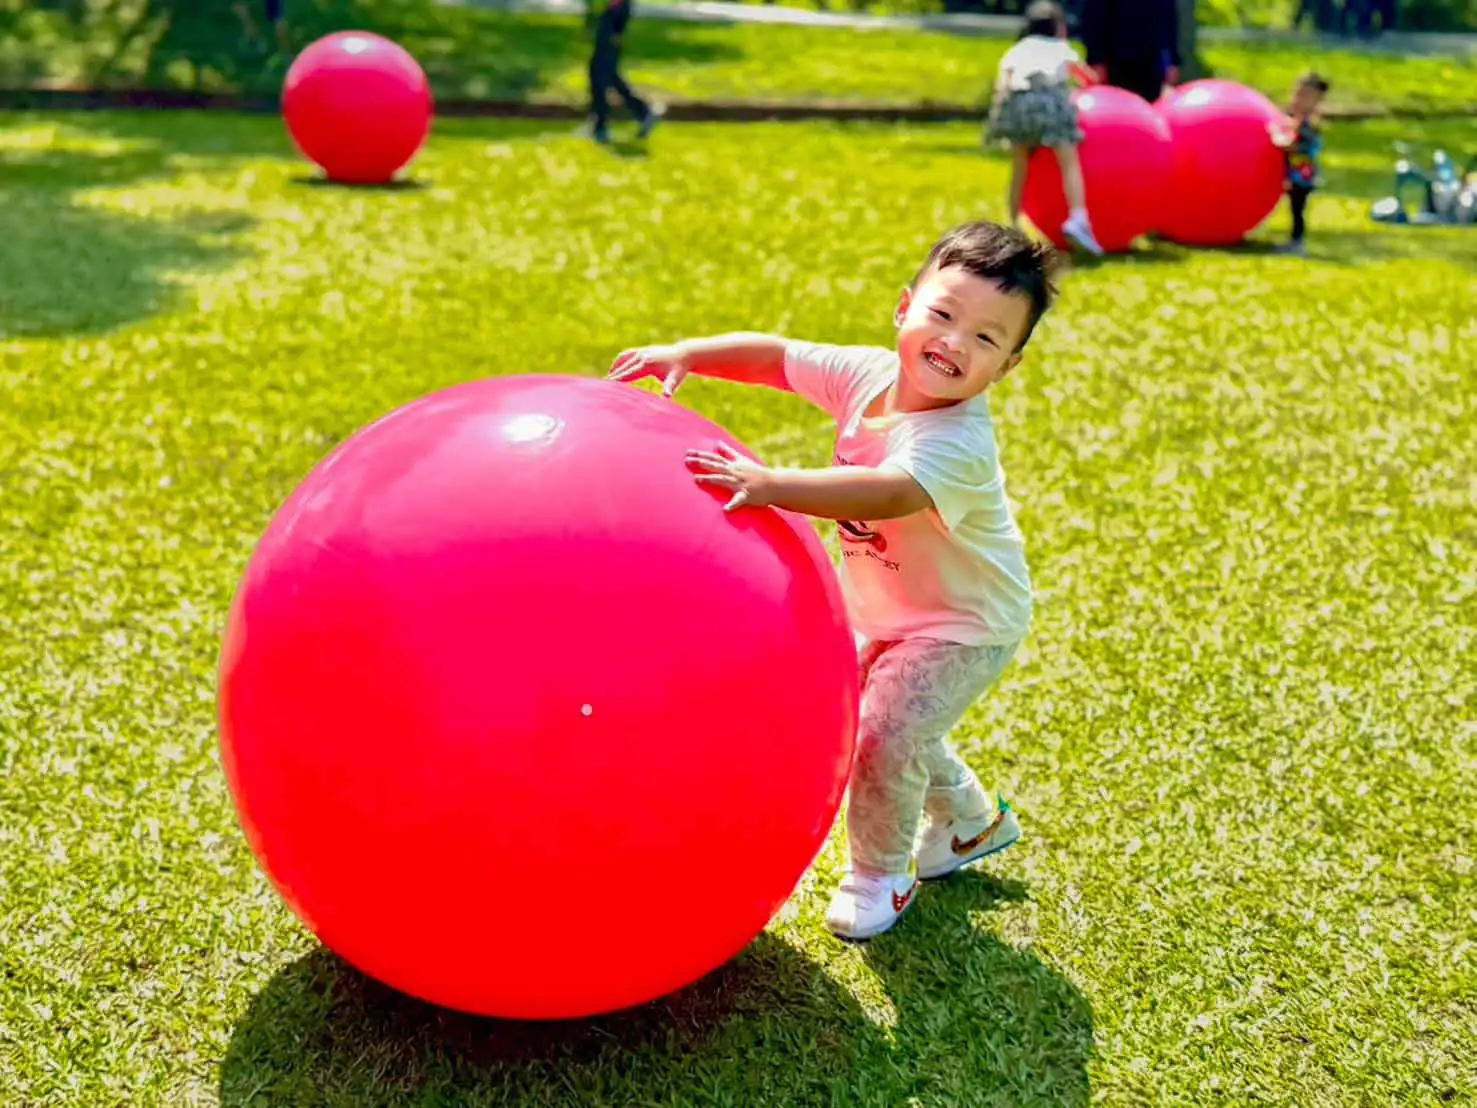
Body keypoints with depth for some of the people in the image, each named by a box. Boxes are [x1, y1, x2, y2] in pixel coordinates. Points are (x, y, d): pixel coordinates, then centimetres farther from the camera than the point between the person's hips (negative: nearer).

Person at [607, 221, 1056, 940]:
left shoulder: (959, 442, -37)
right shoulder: (868, 375, -14)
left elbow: (890, 494, -55)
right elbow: (775, 356, -7)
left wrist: (771, 486, -64)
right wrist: (683, 354, -22)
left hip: (965, 627, -8)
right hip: (888, 615, 8)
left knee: (884, 732, -18)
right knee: (879, 715, 24)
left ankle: (879, 875, 10)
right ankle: (971, 820, 49)